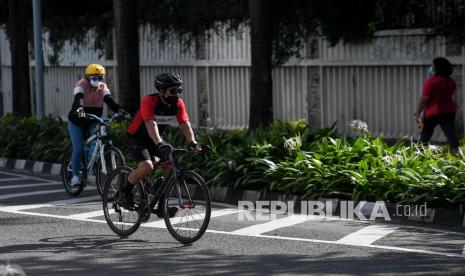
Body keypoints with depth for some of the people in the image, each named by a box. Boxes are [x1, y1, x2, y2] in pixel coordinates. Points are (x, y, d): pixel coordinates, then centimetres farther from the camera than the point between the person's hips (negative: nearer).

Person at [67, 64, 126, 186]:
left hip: (93, 121, 3)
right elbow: (78, 98, -38)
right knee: (78, 148, -13)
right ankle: (75, 175, 0)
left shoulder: (102, 87, -6)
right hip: (77, 122, -3)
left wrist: (120, 110, -40)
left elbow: (109, 100, -20)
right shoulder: (81, 84, -19)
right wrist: (79, 109, -60)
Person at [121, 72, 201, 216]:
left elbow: (185, 124, -17)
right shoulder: (149, 101, -28)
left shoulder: (178, 103, -10)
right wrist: (160, 144, -55)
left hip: (153, 139, 7)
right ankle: (125, 191, -4)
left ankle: (161, 207, -1)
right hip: (135, 138, -7)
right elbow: (151, 124, -40)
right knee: (147, 166, -29)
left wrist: (193, 143, -34)